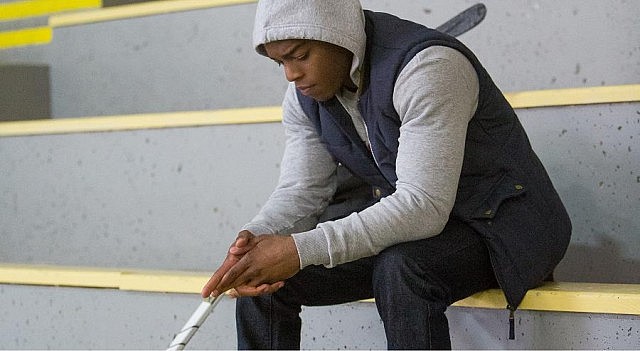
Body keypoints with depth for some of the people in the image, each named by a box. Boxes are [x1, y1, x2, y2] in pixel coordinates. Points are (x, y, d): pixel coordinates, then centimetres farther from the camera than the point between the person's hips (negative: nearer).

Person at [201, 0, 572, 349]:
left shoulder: (429, 65, -28)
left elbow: (423, 207, -34)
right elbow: (301, 190, -1)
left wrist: (302, 249, -38)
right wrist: (255, 240, -24)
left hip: (496, 221, -7)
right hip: (397, 218, 8)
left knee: (400, 269, -38)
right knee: (264, 277, -5)